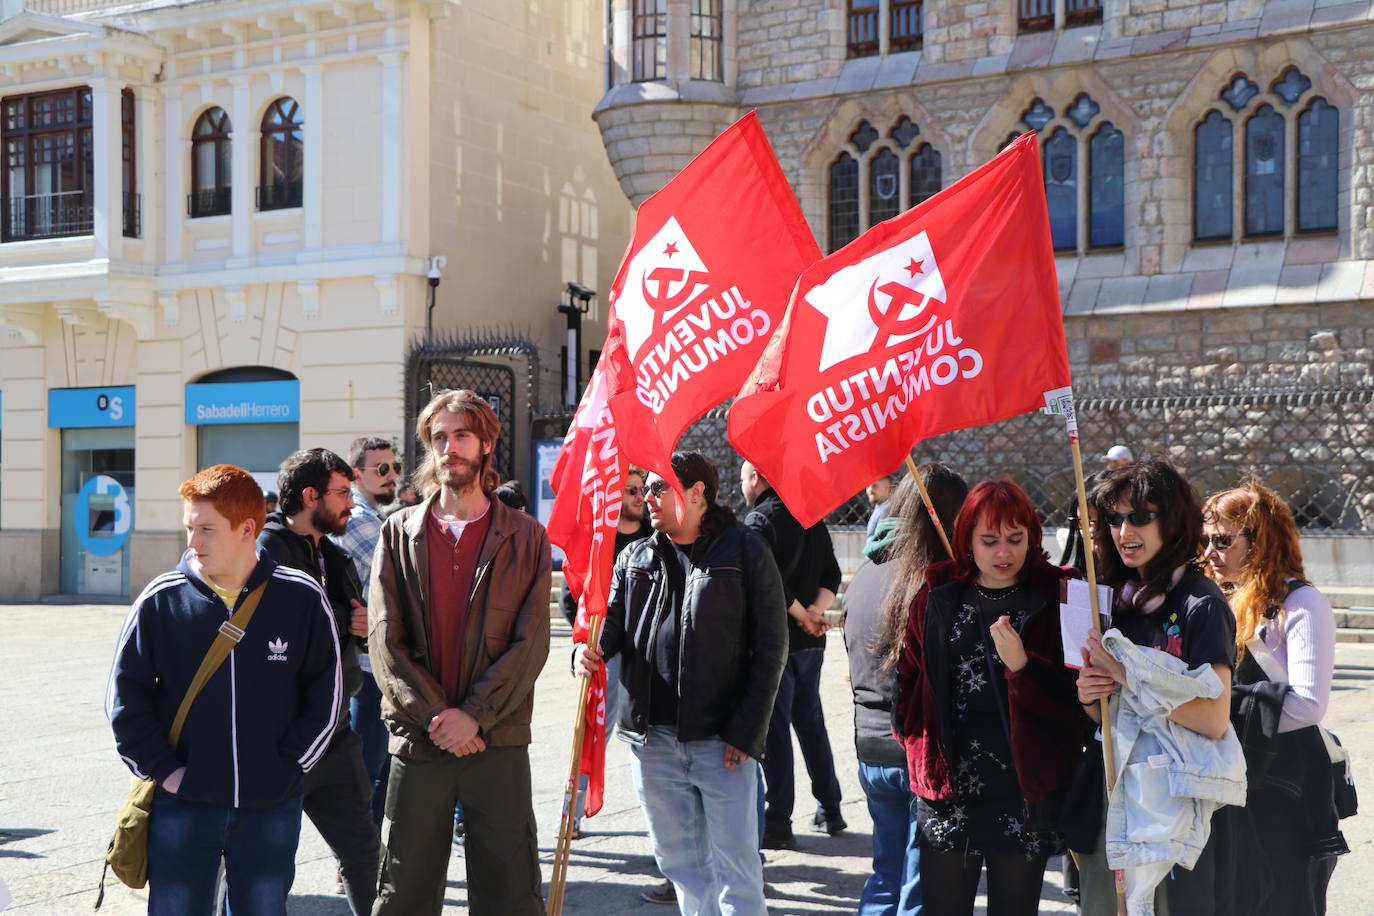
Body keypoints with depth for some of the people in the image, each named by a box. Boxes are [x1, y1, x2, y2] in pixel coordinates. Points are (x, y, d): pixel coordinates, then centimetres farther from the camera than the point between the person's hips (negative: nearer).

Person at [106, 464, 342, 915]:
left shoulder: (302, 599, -5)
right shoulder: (161, 600, -4)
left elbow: (326, 695, 2)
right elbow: (125, 696, 1)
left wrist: (288, 765, -2)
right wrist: (162, 769, -5)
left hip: (272, 808, 0)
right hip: (182, 806, 0)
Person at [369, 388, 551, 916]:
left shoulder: (525, 537, 4)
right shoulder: (399, 533, 8)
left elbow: (530, 643, -3)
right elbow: (384, 640, 0)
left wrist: (475, 716, -12)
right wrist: (433, 717, -10)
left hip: (498, 741, -1)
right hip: (417, 739, 1)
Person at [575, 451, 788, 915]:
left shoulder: (744, 551, -2)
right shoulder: (634, 557, 13)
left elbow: (770, 647, -4)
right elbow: (613, 621, 12)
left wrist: (746, 731, -10)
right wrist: (590, 650, -13)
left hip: (723, 739, -5)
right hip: (652, 738, 5)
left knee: (735, 867, -2)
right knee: (678, 860, 12)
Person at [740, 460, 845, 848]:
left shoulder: (760, 520, -13)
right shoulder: (811, 518, 12)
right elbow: (832, 575, 9)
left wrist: (801, 614, -14)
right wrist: (816, 610, -4)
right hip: (810, 642, 8)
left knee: (774, 728, -3)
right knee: (810, 721, 17)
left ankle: (778, 823, -1)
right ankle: (830, 810, 24)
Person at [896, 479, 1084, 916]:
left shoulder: (1056, 599, -2)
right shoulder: (938, 598, 5)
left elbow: (1077, 696, -6)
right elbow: (909, 686, 12)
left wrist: (1023, 666, -21)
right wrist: (926, 756, 4)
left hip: (1026, 798, -2)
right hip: (949, 797, 2)